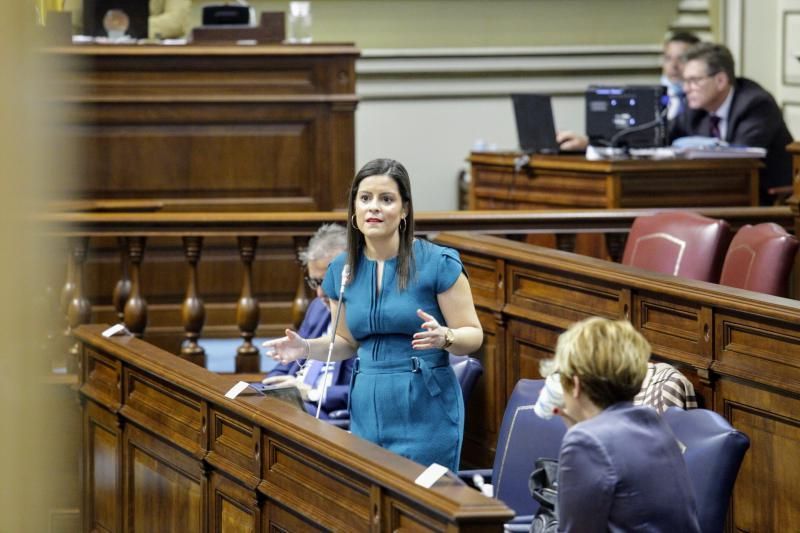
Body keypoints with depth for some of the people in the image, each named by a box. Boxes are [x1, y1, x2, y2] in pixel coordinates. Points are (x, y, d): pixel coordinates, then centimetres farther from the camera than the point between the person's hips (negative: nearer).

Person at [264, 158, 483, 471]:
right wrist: (307, 348, -1)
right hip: (368, 409, 4)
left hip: (425, 410, -4)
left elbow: (473, 335, -5)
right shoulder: (342, 269, 6)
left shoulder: (439, 263, -8)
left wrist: (444, 337, -26)